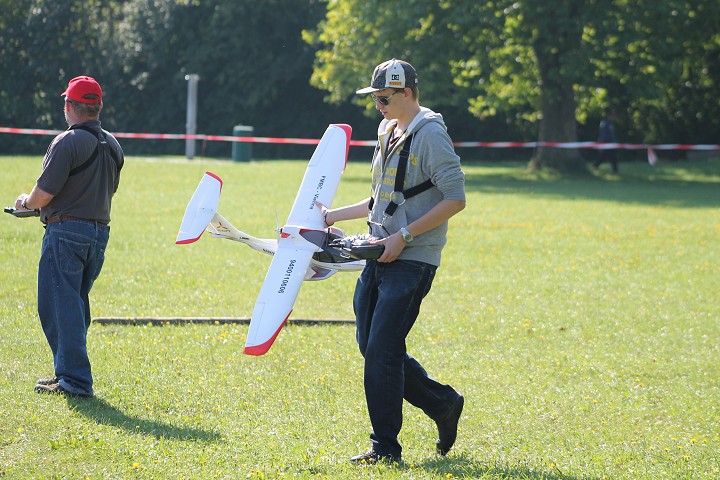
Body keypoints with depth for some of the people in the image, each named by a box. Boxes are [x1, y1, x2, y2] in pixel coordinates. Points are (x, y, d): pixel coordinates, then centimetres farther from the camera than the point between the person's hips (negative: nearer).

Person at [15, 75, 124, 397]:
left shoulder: (67, 142, -15)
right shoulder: (113, 146, 11)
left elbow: (43, 194, -15)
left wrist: (25, 202, 5)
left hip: (66, 231, -8)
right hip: (99, 232, 8)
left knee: (58, 306, -4)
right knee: (76, 305, 17)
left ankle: (75, 379, -8)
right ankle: (69, 373, 20)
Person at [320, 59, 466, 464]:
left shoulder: (430, 134, -11)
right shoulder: (388, 133, 17)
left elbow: (455, 198, -17)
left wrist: (404, 236, -19)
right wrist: (334, 216, 20)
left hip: (412, 260, -9)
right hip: (381, 257, 9)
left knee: (382, 351, -10)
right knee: (371, 346, 9)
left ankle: (385, 446, -2)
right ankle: (444, 404, 23)